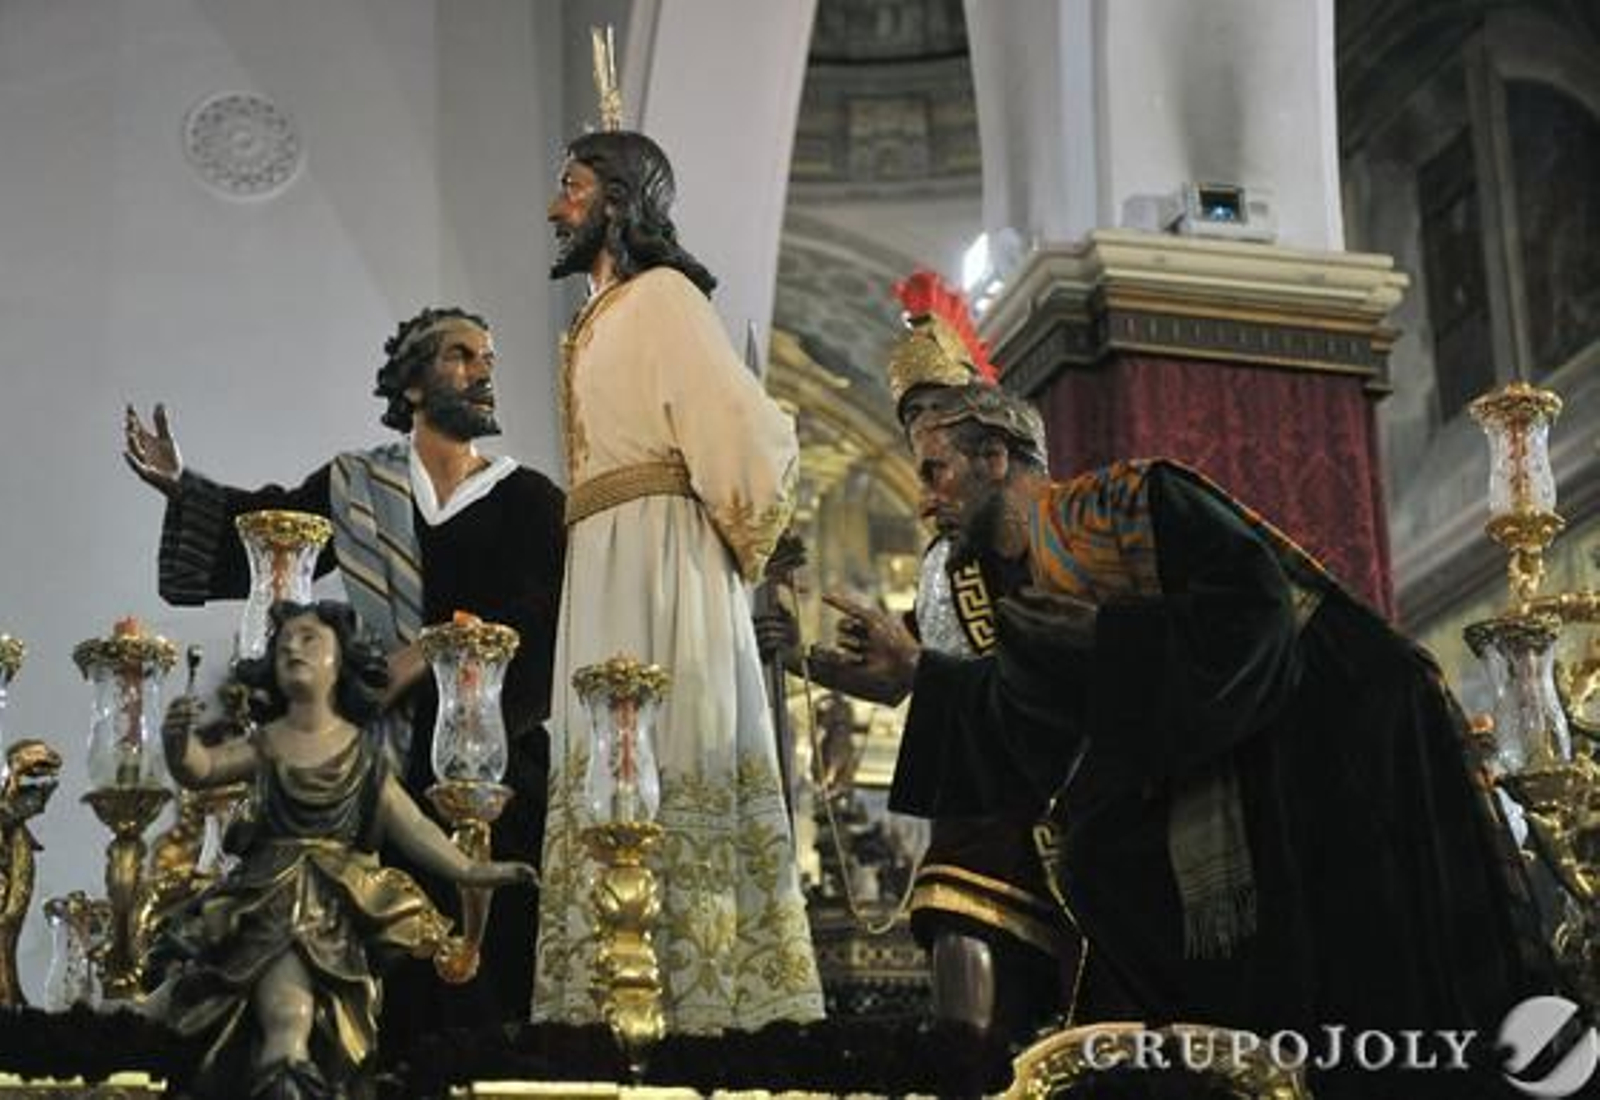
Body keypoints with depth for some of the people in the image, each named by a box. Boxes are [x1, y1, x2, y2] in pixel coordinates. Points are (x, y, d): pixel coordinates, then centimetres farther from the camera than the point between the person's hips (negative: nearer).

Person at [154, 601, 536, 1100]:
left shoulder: (363, 751, 13)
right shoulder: (263, 745, 9)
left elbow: (412, 826, 14)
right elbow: (200, 769, -7)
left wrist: (468, 870, 6)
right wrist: (179, 742, -30)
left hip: (337, 908, 0)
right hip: (270, 899, 0)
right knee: (288, 1013, -26)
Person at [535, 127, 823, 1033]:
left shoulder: (662, 295, -3)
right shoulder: (599, 319, 24)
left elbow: (741, 430, -13)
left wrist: (741, 543, -4)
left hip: (659, 561, -9)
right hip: (603, 569, 9)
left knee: (661, 765, -14)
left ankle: (691, 994, -16)